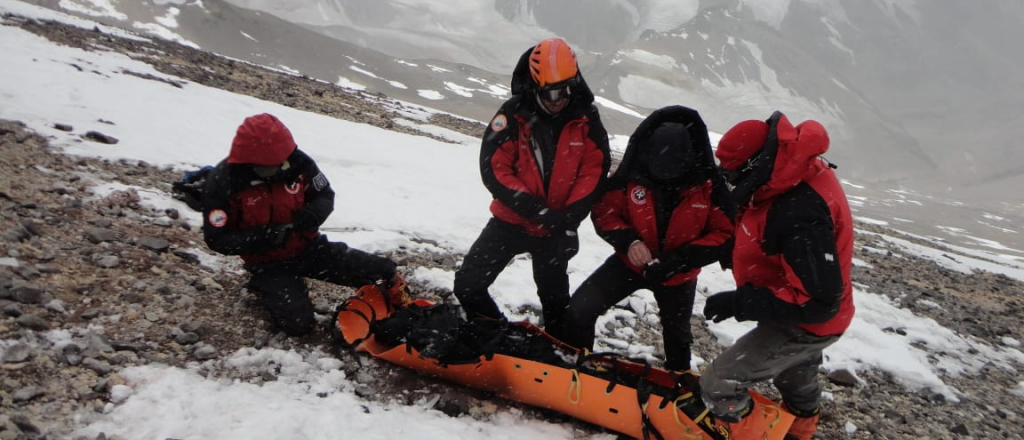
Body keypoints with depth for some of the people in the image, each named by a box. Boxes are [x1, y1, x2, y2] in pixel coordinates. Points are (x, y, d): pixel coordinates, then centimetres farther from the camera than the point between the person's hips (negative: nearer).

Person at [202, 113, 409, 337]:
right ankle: (268, 286, 12)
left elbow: (325, 195, 1)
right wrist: (262, 237, -30)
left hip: (308, 245, 3)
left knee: (383, 269, -9)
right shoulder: (222, 182, -20)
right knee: (299, 324, -20)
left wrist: (313, 214, -23)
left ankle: (402, 306, 25)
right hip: (269, 263, -2)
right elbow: (217, 239, -15)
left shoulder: (297, 161, -15)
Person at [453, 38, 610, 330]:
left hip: (556, 229, 1)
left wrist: (567, 219, -19)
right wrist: (537, 210, -25)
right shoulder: (513, 114, -16)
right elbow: (493, 168, -19)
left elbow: (594, 171, -9)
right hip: (510, 220, -1)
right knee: (468, 285, -3)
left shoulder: (586, 119, -10)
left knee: (555, 300, 18)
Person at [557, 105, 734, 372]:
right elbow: (603, 211, -12)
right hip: (630, 262, 0)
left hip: (678, 275, 0)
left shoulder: (709, 183, -25)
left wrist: (679, 259, -32)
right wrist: (627, 240, -31)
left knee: (677, 335, 25)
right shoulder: (632, 173, -23)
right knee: (580, 309, -12)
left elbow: (724, 235, -20)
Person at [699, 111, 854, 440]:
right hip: (799, 313, 10)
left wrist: (740, 303, -34)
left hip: (804, 325, -9)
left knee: (720, 386, -10)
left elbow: (818, 301, -37)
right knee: (795, 378, 36)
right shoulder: (797, 172, -12)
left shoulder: (800, 217, -41)